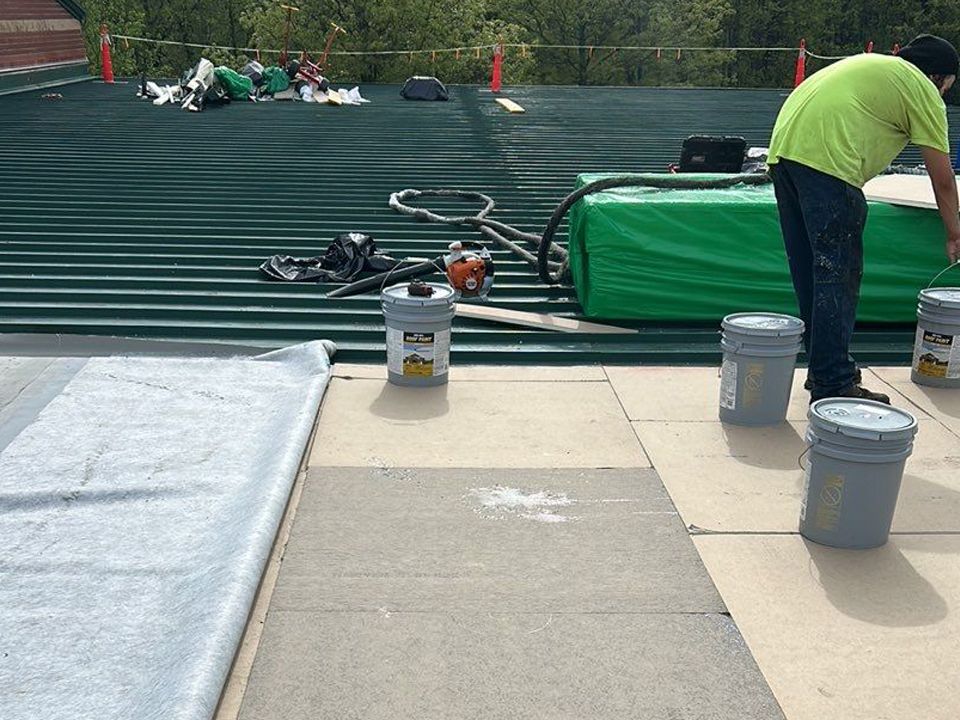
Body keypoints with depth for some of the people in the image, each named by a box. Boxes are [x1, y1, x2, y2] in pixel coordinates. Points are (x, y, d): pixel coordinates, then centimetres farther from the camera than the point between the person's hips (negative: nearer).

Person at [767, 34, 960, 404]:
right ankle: (833, 386, -3)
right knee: (837, 278, -4)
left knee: (811, 275, 13)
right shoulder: (923, 91, 9)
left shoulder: (870, 65, 32)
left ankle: (823, 370, 22)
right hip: (827, 163, -8)